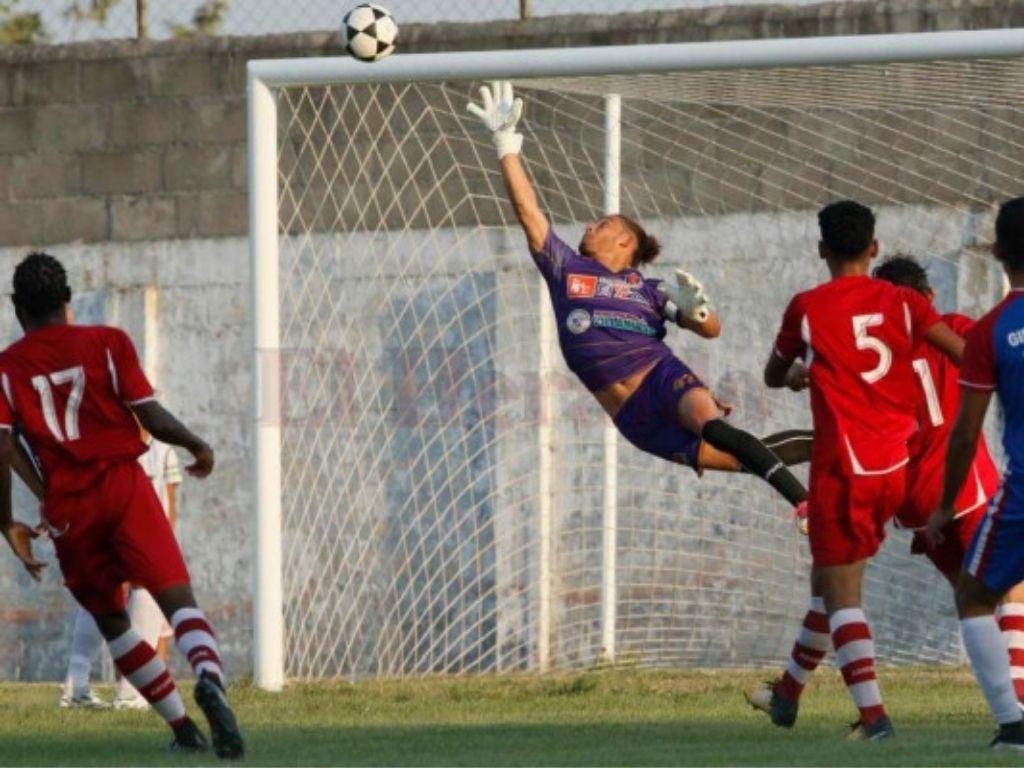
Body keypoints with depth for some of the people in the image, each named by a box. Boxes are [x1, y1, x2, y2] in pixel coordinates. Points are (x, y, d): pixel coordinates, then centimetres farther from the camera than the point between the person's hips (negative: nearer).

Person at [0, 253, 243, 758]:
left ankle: (181, 725, 14)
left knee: (110, 620, 18)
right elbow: (152, 417, -2)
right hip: (124, 485, -1)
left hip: (67, 508, 1)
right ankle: (209, 678, -40)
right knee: (177, 597, -9)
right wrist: (198, 446, 16)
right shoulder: (107, 343, 3)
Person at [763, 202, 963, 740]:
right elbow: (968, 357, -7)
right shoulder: (903, 302, 2)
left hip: (844, 467, -4)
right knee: (828, 576, 22)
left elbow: (774, 376, 14)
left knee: (840, 593, -3)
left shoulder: (806, 309, -3)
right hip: (899, 463, 4)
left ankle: (872, 712, -19)